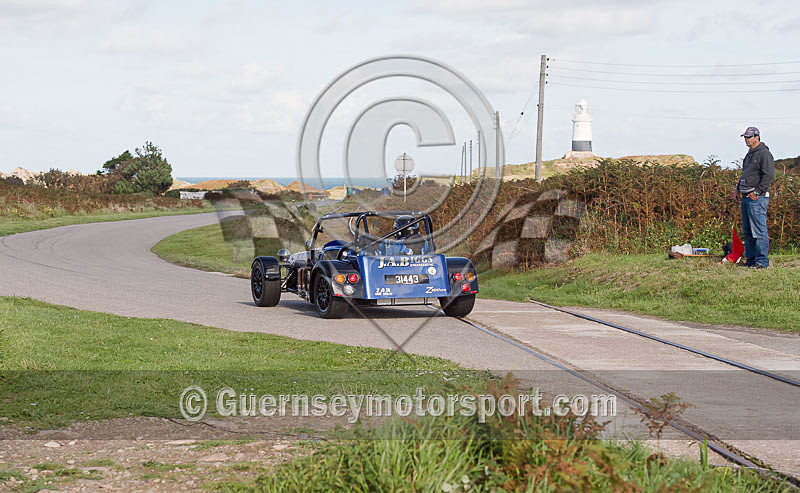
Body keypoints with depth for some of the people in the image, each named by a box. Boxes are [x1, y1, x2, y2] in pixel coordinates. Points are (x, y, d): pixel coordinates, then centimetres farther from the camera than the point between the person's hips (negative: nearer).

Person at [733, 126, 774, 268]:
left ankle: (762, 261, -8)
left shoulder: (764, 154, -9)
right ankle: (751, 260, 17)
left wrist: (757, 192, -19)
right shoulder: (750, 154, 20)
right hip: (746, 198, 10)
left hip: (757, 198, -10)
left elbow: (769, 176, -17)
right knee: (747, 231, 11)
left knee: (759, 230, -10)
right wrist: (738, 189, 19)